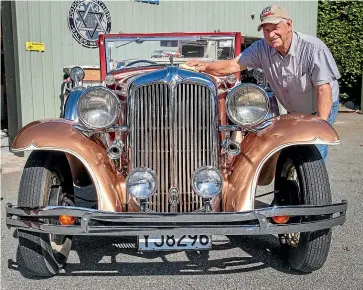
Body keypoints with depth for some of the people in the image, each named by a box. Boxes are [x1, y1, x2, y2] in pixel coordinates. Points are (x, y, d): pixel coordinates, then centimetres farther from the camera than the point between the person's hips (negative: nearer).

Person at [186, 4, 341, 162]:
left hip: (322, 109, -4)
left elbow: (324, 88, -29)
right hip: (292, 112, 5)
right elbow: (233, 65, -17)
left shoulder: (313, 48, -26)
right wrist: (205, 66, -35)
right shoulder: (261, 48, -13)